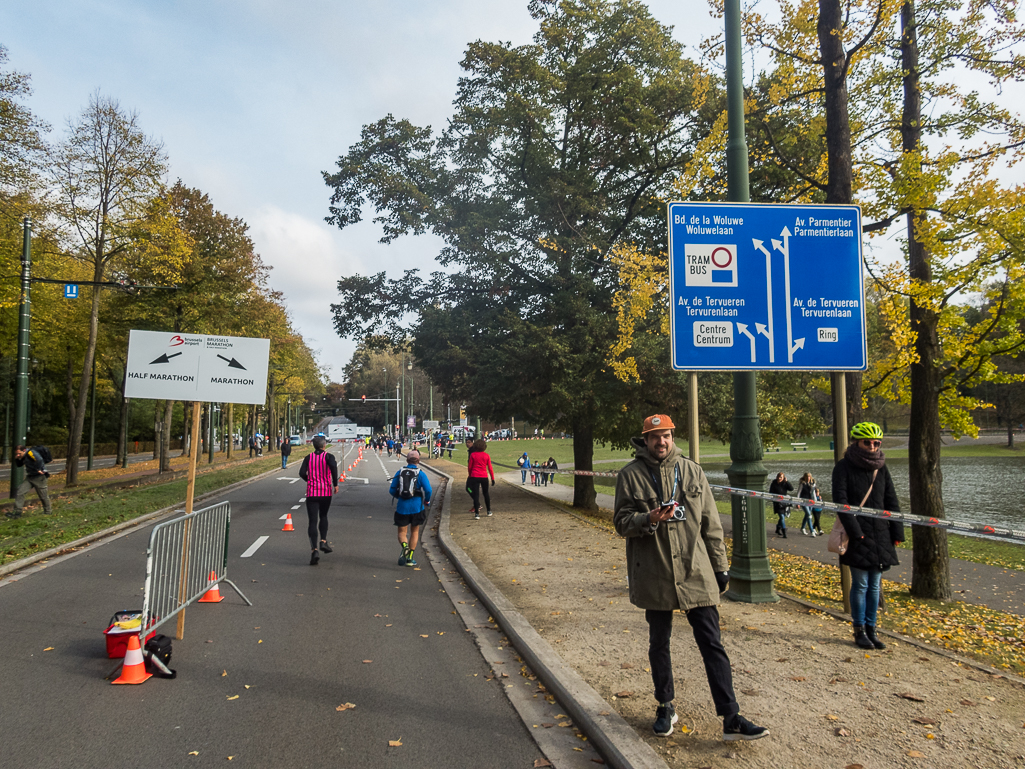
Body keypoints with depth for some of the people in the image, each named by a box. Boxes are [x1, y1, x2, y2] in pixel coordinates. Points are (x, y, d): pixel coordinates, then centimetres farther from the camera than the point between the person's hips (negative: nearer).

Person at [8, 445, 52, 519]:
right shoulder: (24, 456, 10)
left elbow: (39, 460, -33)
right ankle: (17, 512, 1)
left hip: (39, 477, -9)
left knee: (43, 495, 6)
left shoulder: (31, 453, -19)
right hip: (30, 477, 9)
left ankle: (48, 511, 23)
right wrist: (17, 459, 1)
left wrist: (39, 470, -21)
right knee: (19, 492, -2)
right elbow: (19, 465, 21)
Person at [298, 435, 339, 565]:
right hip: (326, 491, 0)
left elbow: (302, 473, -5)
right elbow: (333, 466, -20)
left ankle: (314, 550, -15)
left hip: (312, 492, 0)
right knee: (323, 516, 23)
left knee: (313, 521, -2)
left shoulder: (308, 458, 4)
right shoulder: (328, 456, -1)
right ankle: (323, 541, 8)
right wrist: (335, 484, -12)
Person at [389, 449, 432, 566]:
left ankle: (404, 546, -23)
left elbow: (392, 490, 3)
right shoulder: (421, 474, -5)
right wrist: (427, 501, 6)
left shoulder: (400, 472, 1)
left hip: (402, 507, 0)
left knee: (402, 532, 10)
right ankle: (410, 558, 17)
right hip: (417, 507, 0)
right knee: (415, 531, 16)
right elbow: (428, 490, -14)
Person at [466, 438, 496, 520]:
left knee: (476, 494, -1)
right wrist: (492, 478, 6)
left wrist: (469, 475, 16)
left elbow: (469, 467, 2)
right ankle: (489, 511, 25)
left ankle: (477, 514, -6)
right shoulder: (487, 455, -3)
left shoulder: (472, 454, -4)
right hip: (484, 477, 1)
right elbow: (490, 468, -1)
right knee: (486, 493, 18)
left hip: (474, 477, -1)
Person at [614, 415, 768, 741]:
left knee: (712, 645, 2)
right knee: (659, 644, 14)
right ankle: (666, 708, 31)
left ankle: (731, 718, 9)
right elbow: (621, 522, -2)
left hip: (696, 573, 1)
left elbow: (710, 522, 8)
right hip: (654, 576, -1)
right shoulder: (631, 475, -3)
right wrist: (649, 519, -22)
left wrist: (720, 566, 7)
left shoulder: (692, 471, 5)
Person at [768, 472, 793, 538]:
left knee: (783, 517, 15)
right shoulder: (774, 484, -8)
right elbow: (771, 493, -3)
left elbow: (791, 488, -13)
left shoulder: (785, 483, 0)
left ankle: (778, 530, 36)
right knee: (782, 517, -14)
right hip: (777, 503, -5)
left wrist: (786, 481, -20)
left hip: (784, 502, 5)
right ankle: (784, 533, -14)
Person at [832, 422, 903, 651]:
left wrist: (897, 532, 6)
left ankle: (871, 629, 19)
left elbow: (891, 501, 13)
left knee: (875, 584, 9)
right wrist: (855, 532, -17)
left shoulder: (881, 468, 10)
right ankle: (859, 631, 11)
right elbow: (841, 502, -11)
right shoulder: (844, 467, -5)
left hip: (880, 535, 5)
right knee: (860, 584, -1)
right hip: (858, 535, -5)